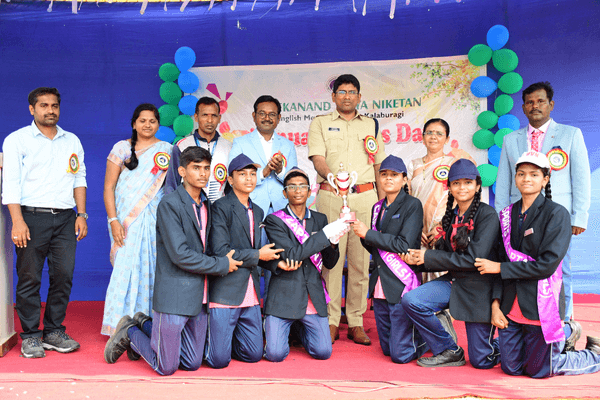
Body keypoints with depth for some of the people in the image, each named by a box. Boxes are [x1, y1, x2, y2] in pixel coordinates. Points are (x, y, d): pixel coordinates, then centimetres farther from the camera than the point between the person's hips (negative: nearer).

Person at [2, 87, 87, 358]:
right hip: (32, 216, -3)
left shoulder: (72, 141, 17)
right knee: (29, 277, -1)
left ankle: (54, 332, 13)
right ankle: (30, 336, 10)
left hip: (65, 218, 3)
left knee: (63, 275, 1)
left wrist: (81, 214, 6)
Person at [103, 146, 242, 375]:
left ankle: (145, 325, 30)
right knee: (167, 367, 0)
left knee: (192, 364, 12)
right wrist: (222, 265, -10)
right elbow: (180, 255, -18)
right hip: (174, 295, -7)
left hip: (200, 297, 7)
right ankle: (129, 333, 24)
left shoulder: (207, 205, 12)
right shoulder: (169, 204, -12)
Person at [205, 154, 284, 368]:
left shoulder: (257, 211, 16)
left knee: (254, 354, 8)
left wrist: (275, 261, 3)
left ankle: (221, 340, 31)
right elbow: (220, 251, -17)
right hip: (225, 292, -7)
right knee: (220, 359, -5)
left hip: (250, 294, 7)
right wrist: (257, 255, -11)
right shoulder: (221, 207, -8)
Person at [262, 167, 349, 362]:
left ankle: (301, 329, 28)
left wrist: (333, 241, -13)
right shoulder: (274, 220, -4)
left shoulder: (320, 219, 10)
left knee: (323, 352, -4)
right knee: (276, 354, -12)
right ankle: (272, 327, 23)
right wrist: (326, 233, -20)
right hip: (284, 296, -4)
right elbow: (292, 255, -17)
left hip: (313, 298, 4)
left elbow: (329, 263, 9)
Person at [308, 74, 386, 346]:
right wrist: (332, 176, -23)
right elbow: (317, 158, -2)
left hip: (365, 196, 3)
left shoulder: (371, 125, 20)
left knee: (361, 259, 1)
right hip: (331, 197, -2)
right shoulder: (320, 123, 11)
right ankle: (330, 321, 3)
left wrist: (382, 199, 10)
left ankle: (356, 322, 8)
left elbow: (379, 164, 19)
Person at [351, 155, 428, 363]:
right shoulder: (378, 208, 14)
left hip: (402, 285, -7)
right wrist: (363, 236, -5)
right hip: (380, 286, 7)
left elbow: (404, 245, -18)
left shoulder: (412, 205, -6)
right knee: (387, 348, 14)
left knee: (400, 354, -6)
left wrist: (368, 234, -13)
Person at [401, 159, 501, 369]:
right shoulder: (450, 217, 8)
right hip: (454, 281, 6)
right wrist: (417, 259, -12)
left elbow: (474, 258, -21)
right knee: (410, 300, -20)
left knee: (481, 361, -1)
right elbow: (444, 257, 9)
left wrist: (428, 257, -18)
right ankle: (450, 351, 0)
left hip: (480, 286, -6)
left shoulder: (488, 215, -13)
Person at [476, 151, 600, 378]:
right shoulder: (508, 214, 7)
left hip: (541, 304, -6)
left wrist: (500, 268, -14)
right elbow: (502, 260, 8)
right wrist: (496, 302, -1)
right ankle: (565, 334, 33)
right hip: (512, 305, 6)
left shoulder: (557, 214, -10)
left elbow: (547, 264, -18)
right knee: (511, 368, 13)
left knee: (539, 371, 5)